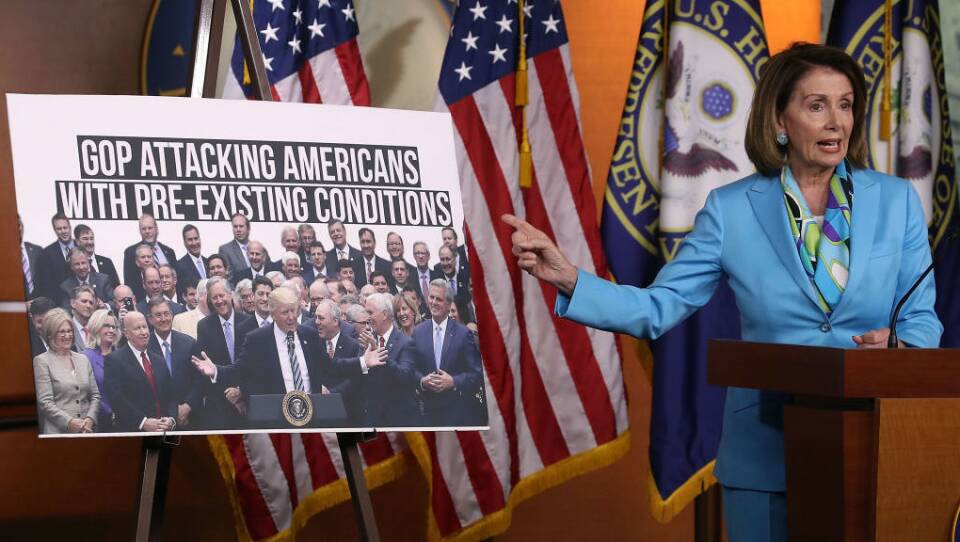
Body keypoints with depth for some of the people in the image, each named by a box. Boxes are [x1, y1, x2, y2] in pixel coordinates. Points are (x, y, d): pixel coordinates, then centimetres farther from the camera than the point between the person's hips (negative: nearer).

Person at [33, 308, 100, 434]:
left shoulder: (83, 359, 14)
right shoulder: (41, 361, -1)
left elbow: (95, 395, 13)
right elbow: (45, 402, -8)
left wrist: (90, 419, -4)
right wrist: (70, 422, -16)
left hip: (86, 430, 4)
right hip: (57, 432, -4)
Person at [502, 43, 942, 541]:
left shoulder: (897, 200, 1)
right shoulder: (732, 209, -2)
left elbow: (922, 321, 4)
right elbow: (657, 308, -5)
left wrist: (897, 347, -19)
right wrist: (568, 279, -19)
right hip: (766, 448, -1)